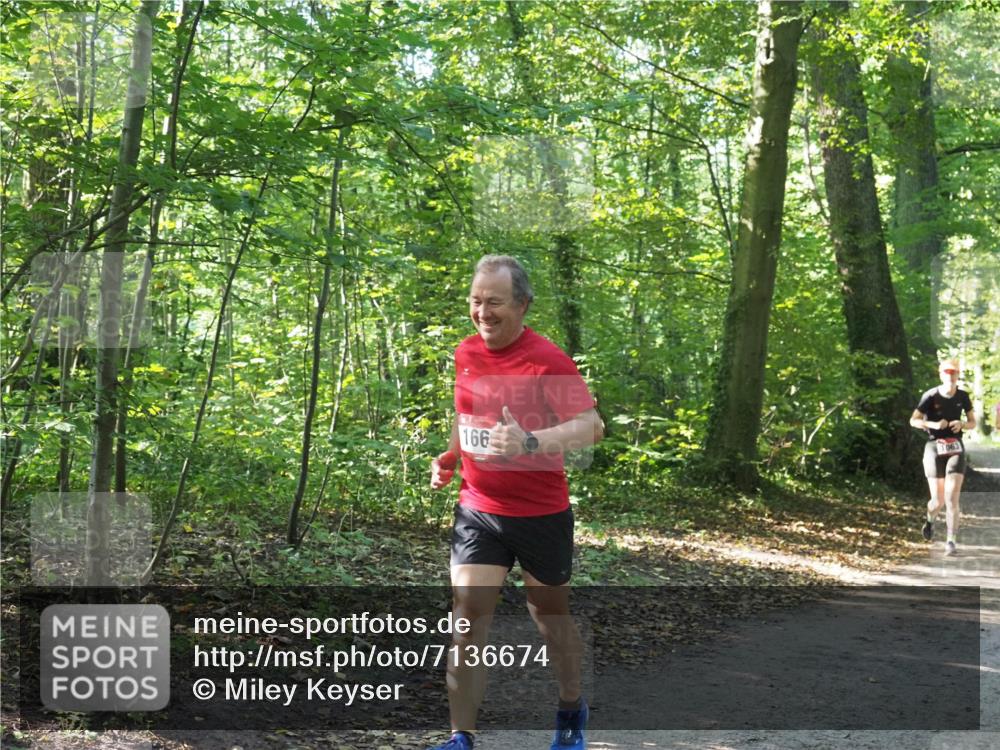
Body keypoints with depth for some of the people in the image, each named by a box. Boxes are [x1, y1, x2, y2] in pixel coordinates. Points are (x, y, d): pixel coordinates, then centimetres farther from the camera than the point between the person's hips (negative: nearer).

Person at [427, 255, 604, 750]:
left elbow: (590, 425, -25)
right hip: (477, 509, 4)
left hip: (541, 513, -4)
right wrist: (447, 458, 4)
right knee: (467, 616, -6)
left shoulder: (546, 359, -16)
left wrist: (530, 441, -40)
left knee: (550, 615, 14)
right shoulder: (465, 354, 3)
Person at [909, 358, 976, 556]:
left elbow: (972, 422, 13)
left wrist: (962, 424, -10)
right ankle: (930, 520, 39)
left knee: (952, 498, -13)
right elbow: (913, 421, -3)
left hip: (955, 449, 1)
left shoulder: (963, 397, 2)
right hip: (934, 448, -1)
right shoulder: (931, 396, -6)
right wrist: (934, 424, -20)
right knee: (938, 500, 3)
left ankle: (951, 542, -8)